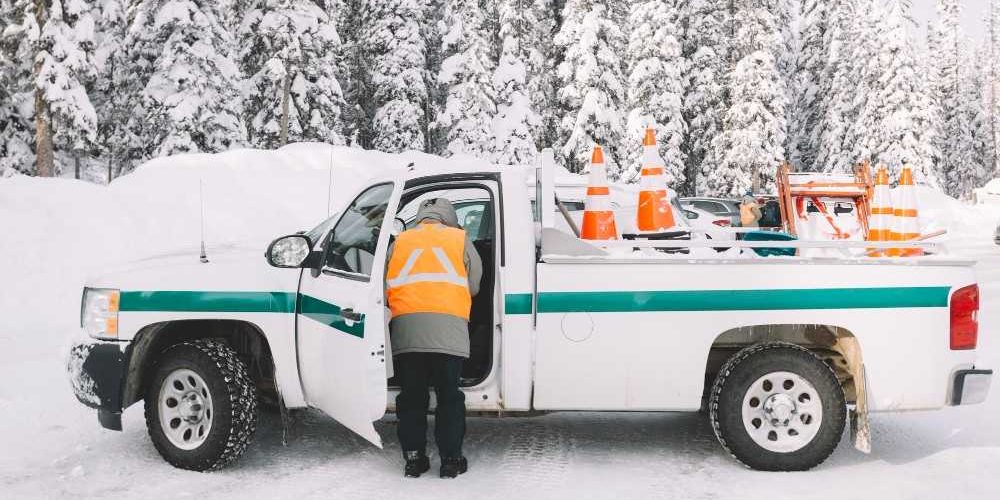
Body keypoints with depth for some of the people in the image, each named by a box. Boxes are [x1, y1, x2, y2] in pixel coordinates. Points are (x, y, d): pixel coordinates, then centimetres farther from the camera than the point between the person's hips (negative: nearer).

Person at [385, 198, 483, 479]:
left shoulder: (400, 241, 20)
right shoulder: (459, 239, 15)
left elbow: (386, 286, 19)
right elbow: (474, 285, 17)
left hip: (405, 330, 2)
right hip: (448, 329, -2)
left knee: (412, 397, 10)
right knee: (449, 396, 7)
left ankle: (413, 458, 11)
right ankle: (451, 459, 8)